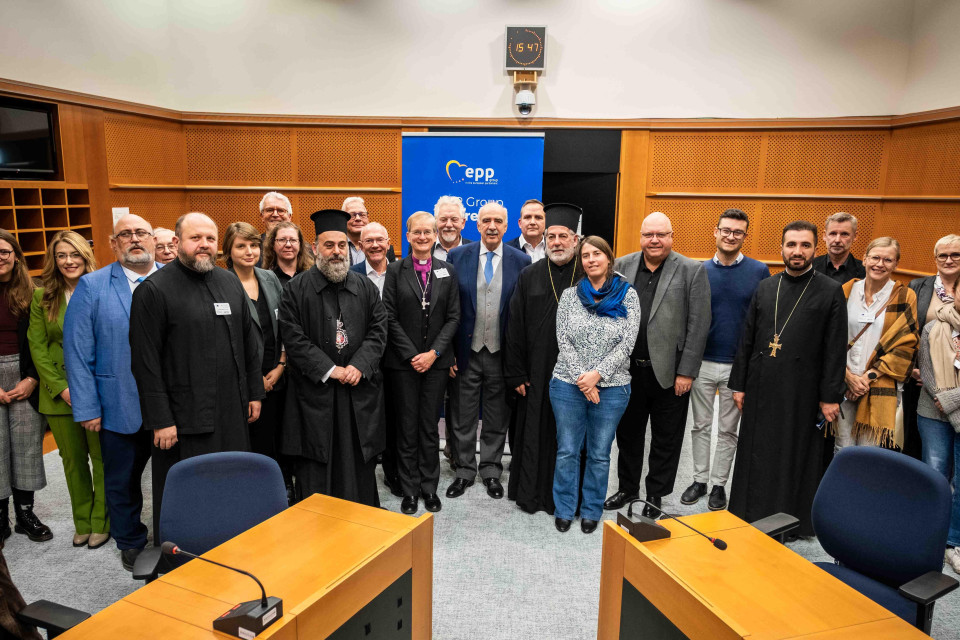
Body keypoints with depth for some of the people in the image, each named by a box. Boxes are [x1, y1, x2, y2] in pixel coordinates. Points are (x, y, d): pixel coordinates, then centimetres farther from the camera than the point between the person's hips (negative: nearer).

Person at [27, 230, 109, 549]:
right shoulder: (42, 297, 3)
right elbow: (37, 347, 2)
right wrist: (61, 388, -7)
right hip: (59, 393, 2)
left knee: (102, 458, 5)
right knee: (73, 460, 13)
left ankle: (101, 522, 21)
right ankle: (82, 523, 28)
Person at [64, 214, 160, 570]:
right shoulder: (91, 287, -2)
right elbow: (77, 352, -4)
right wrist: (87, 408, -8)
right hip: (119, 407, 0)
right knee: (122, 482, 17)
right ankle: (131, 544, 39)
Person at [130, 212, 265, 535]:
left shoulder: (230, 282, 10)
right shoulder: (154, 290, -8)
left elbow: (249, 340, 14)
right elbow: (145, 361, -11)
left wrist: (254, 392, 11)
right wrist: (160, 420, -13)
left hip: (233, 411, 5)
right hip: (184, 419, -5)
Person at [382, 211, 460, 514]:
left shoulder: (447, 270, 5)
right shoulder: (396, 270, 0)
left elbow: (453, 317, 2)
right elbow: (390, 317, -4)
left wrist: (434, 352, -9)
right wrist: (411, 355, -10)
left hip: (436, 361, 1)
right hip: (403, 362, -1)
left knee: (430, 426, 8)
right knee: (407, 427, 6)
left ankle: (429, 488, 21)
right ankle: (410, 490, 18)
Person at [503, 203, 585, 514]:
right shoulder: (529, 277, 4)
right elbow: (515, 328, 2)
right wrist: (515, 374, -2)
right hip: (537, 374, 1)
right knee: (534, 433, 9)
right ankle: (530, 494, 26)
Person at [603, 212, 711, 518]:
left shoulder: (692, 270, -5)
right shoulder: (622, 266, 4)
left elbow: (699, 325, -8)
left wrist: (686, 372, -11)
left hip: (669, 373, -3)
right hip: (627, 370, 3)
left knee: (665, 440, 11)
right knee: (627, 433, 17)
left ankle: (655, 495, 29)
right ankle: (628, 487, 36)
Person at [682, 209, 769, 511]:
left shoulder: (759, 271, -3)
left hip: (739, 365, -1)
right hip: (702, 362, 1)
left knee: (728, 430, 11)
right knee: (701, 426, 12)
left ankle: (719, 484, 25)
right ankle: (700, 480, 26)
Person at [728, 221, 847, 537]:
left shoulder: (830, 291, -2)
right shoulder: (765, 288, 8)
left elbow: (835, 349, -4)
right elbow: (747, 340, 9)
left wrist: (830, 396, -7)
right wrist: (739, 384, 7)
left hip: (801, 391, -3)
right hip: (761, 389, 4)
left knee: (795, 457, 8)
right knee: (756, 456, 11)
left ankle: (795, 520, 24)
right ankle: (750, 516, 26)